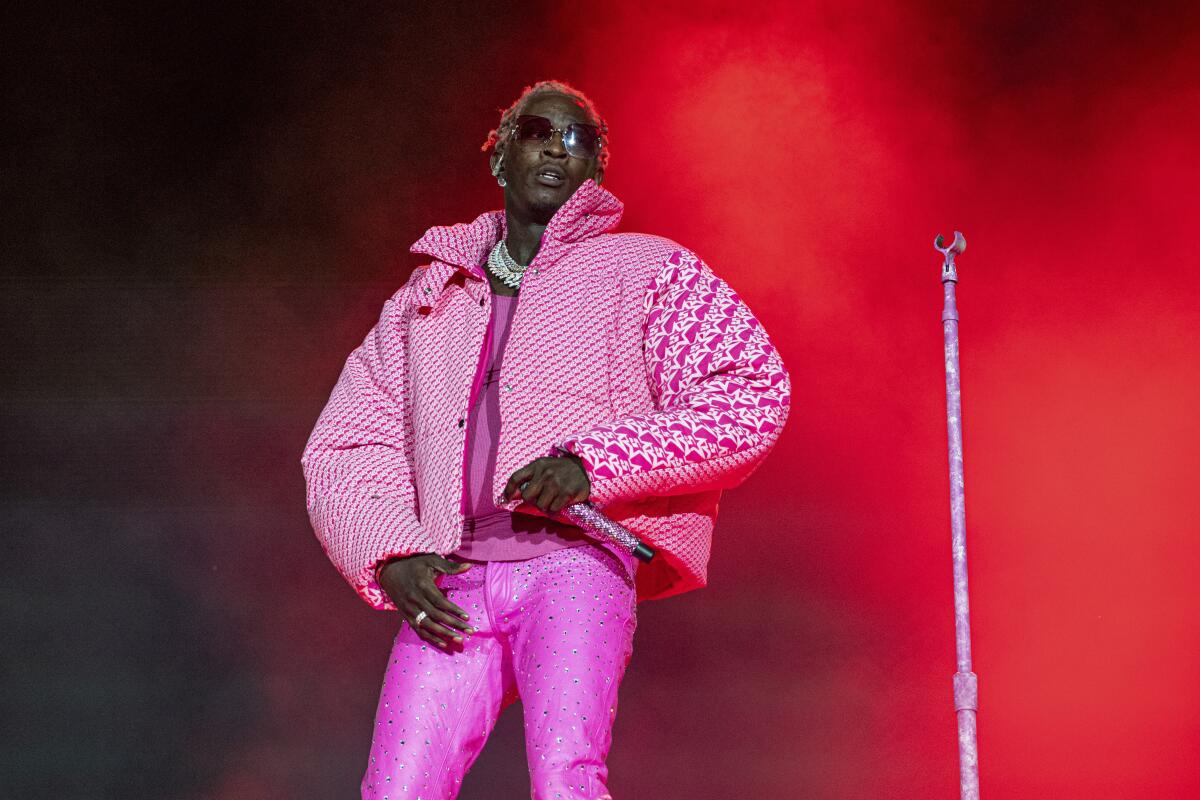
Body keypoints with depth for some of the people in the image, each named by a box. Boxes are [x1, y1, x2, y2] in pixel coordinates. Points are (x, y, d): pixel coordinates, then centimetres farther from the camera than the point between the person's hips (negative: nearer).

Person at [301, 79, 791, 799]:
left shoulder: (649, 270, 14)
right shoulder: (423, 303, 25)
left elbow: (752, 397, 1)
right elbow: (343, 447, 22)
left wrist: (593, 462, -10)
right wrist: (389, 555, 1)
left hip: (576, 559, -3)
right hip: (448, 588, 4)